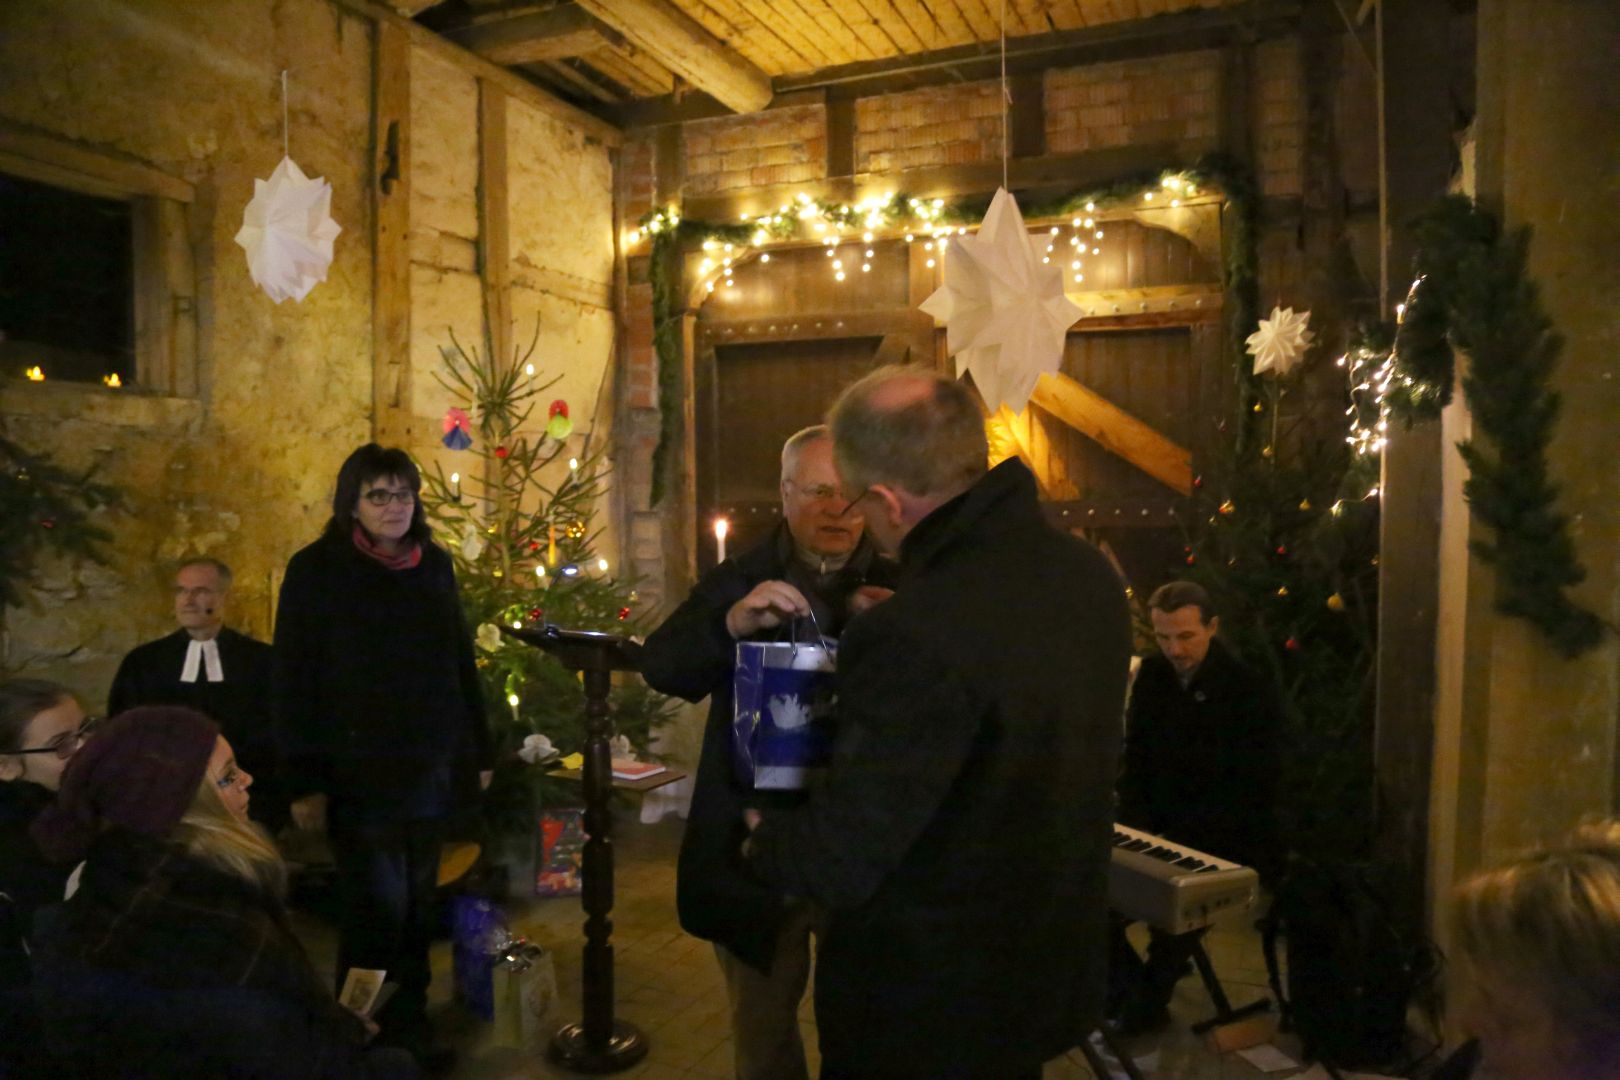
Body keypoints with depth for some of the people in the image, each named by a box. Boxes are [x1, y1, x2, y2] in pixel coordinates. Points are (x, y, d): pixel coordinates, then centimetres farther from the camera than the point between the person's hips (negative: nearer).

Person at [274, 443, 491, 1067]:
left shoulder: (434, 565, 9)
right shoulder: (316, 570, -5)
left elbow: (461, 664, 13)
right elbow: (293, 683, -7)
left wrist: (479, 751, 12)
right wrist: (303, 781, -12)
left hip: (432, 770, 4)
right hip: (359, 774, -4)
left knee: (416, 909, 12)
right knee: (376, 913, 1)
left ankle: (411, 1027, 28)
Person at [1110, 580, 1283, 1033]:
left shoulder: (1250, 690, -11)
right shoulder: (1152, 676, 5)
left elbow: (1251, 790, -16)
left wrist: (1181, 838, -25)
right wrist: (1136, 826, -6)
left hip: (1229, 844, -5)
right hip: (1161, 832, 5)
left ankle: (1145, 1007, -2)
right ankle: (1134, 999, 4)